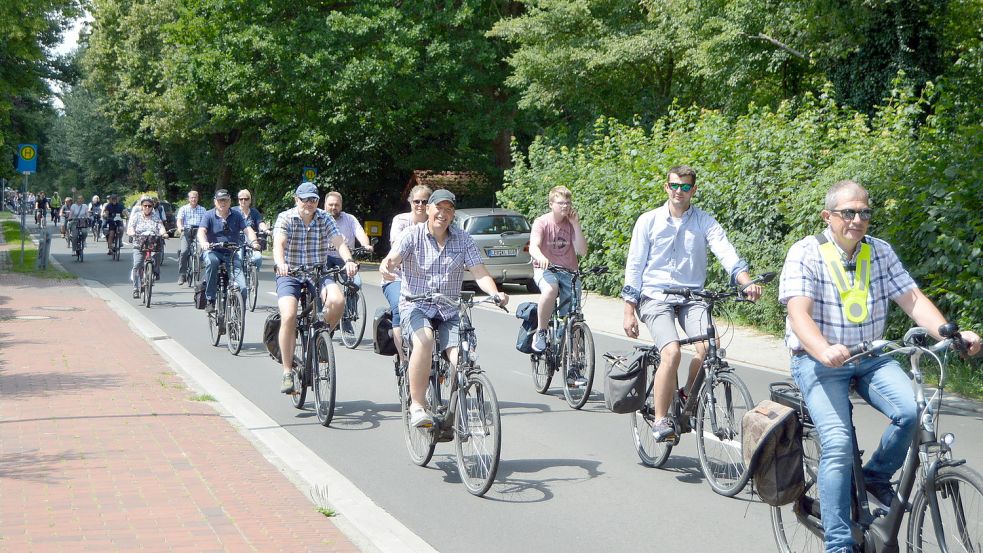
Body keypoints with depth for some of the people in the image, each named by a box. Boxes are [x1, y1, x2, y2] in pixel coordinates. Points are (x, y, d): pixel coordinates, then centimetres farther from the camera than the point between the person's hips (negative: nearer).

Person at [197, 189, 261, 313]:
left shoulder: (236, 216, 5)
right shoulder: (209, 215, 0)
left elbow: (247, 230, -6)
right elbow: (201, 231, -15)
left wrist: (254, 241, -28)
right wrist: (204, 243, -38)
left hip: (231, 254, 2)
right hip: (213, 251, -2)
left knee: (242, 287, -15)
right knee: (211, 261, -39)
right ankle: (210, 300, -29)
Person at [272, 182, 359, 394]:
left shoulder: (324, 218, 3)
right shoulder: (285, 218, -5)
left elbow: (339, 242, -9)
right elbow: (278, 243, -21)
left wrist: (348, 260, -31)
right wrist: (280, 263, -43)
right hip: (290, 275, -2)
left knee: (337, 300, -27)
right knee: (289, 316, -23)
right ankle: (287, 372, -13)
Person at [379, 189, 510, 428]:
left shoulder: (463, 239, 5)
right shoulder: (413, 234, -1)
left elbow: (479, 273, -3)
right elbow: (394, 257, -17)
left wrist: (495, 294, -23)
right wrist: (386, 266, -42)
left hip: (449, 309, 3)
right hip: (416, 305, -3)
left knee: (461, 358, -18)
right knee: (424, 341, -34)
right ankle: (417, 405, -24)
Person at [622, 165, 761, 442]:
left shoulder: (705, 221, 6)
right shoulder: (648, 221, 5)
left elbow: (727, 253, -9)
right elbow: (634, 267, 6)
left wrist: (747, 282, -28)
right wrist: (629, 311, 0)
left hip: (692, 297, 2)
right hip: (655, 296, -2)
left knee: (709, 347, -24)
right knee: (672, 352, -25)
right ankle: (660, 420, -13)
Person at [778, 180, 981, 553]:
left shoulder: (880, 252, 4)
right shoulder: (805, 253, -11)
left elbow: (913, 299, -3)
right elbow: (799, 312, -22)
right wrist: (824, 351, -42)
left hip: (871, 358, 4)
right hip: (819, 359, -4)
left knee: (912, 411, -22)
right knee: (839, 444, -21)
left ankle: (877, 476, 6)